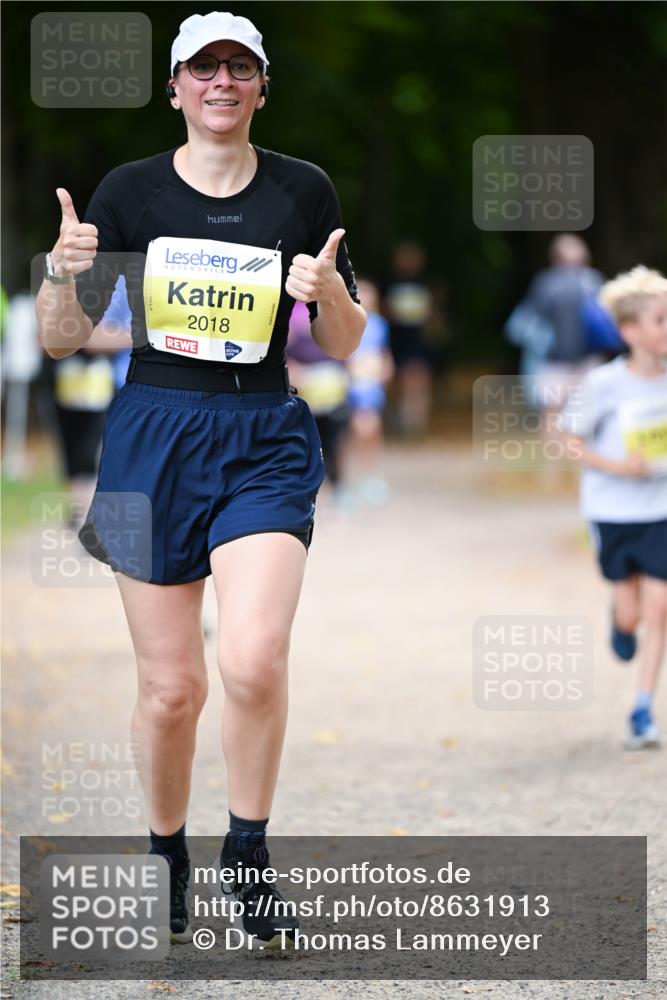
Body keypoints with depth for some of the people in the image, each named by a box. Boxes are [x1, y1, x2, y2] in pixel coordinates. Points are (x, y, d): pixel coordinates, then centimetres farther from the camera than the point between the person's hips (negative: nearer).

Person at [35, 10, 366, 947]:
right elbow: (62, 339, 3)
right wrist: (64, 271, -17)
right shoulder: (129, 191, 2)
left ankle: (248, 853, 2)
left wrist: (330, 293, -13)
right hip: (152, 437, 0)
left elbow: (345, 345, 8)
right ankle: (166, 858, 25)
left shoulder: (304, 191, 4)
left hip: (264, 442, 0)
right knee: (171, 686, 2)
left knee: (254, 662, -19)